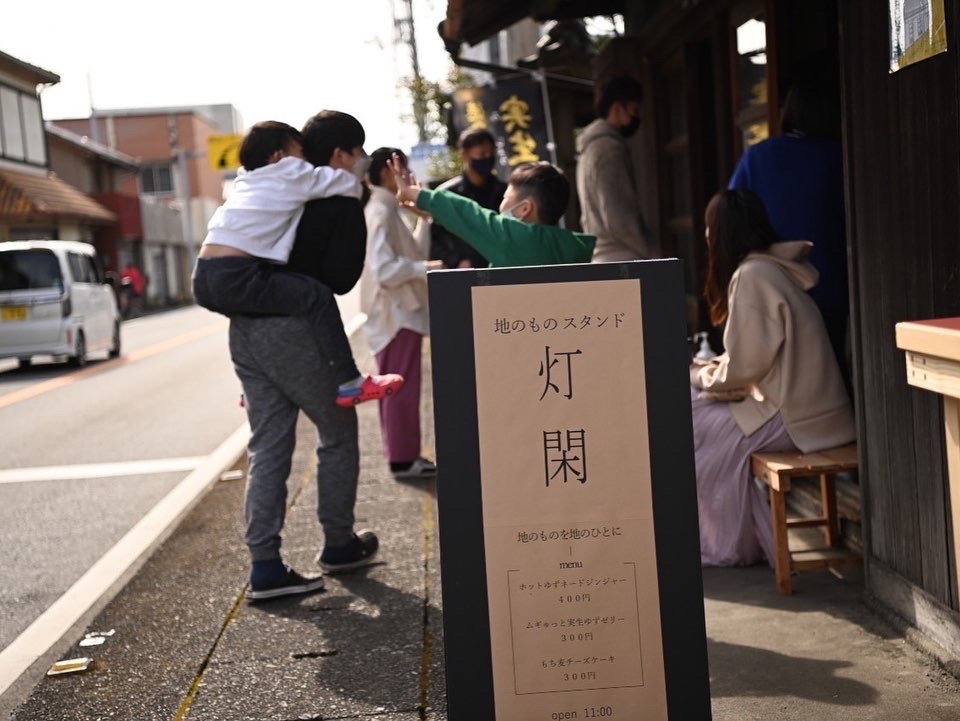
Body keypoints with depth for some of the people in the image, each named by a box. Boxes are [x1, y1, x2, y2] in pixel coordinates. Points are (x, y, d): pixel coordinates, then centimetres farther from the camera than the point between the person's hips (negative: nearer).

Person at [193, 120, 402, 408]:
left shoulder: (246, 179, 26)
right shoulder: (291, 175, 6)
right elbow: (350, 184, 9)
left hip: (204, 279, 9)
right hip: (235, 277, -9)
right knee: (317, 297, -5)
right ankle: (349, 384, -7)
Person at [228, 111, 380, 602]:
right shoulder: (342, 204, -4)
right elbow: (341, 279, -9)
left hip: (244, 328, 7)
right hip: (292, 330, -7)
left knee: (267, 447, 8)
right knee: (338, 433, 12)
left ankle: (264, 566, 4)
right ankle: (339, 545, 22)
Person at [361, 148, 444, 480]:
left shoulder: (386, 209, 14)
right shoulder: (380, 212, -15)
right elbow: (384, 268, -23)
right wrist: (425, 268, -21)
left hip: (401, 311, 10)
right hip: (397, 313, -10)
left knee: (398, 387, 14)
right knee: (401, 387, -5)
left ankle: (403, 454, 21)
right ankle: (403, 458, 0)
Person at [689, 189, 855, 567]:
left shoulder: (752, 275, -16)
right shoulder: (776, 267, 12)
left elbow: (745, 364, -17)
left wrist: (698, 375, 0)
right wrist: (708, 370, 11)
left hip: (793, 417, -9)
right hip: (809, 406, 9)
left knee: (695, 429, -1)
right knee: (695, 407, 12)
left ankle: (729, 545, 11)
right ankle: (732, 537, 15)